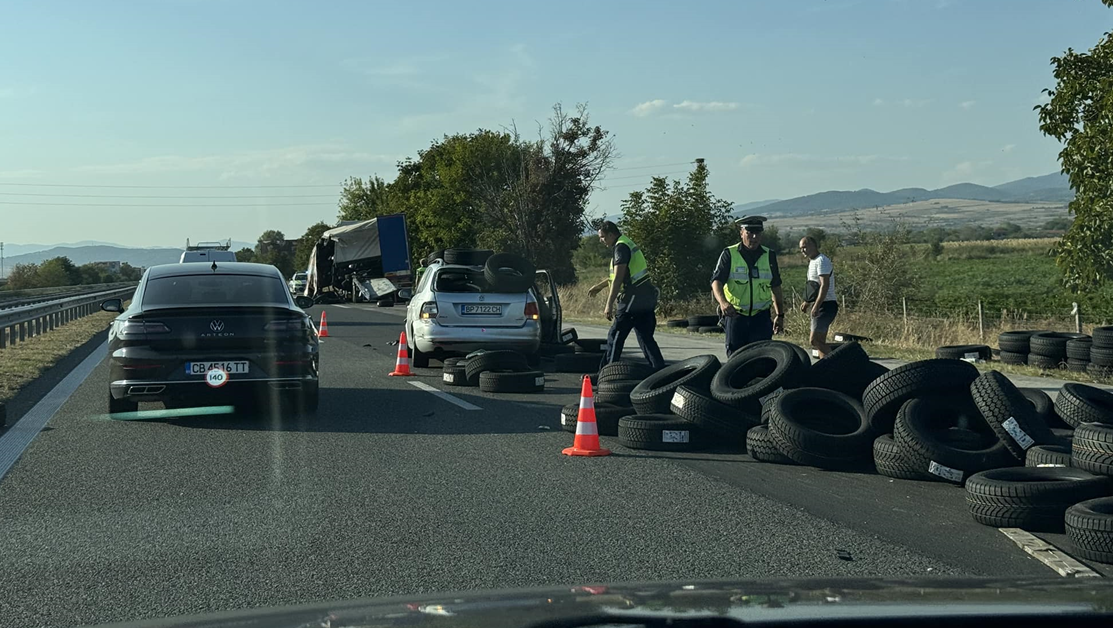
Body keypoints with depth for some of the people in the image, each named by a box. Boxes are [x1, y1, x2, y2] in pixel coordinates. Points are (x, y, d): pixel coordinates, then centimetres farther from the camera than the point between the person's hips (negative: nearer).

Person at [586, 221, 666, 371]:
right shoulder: (628, 244, 19)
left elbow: (618, 278, -19)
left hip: (633, 299, -10)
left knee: (615, 337, -2)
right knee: (646, 337, 10)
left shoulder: (621, 248, -12)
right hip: (646, 298, 10)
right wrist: (600, 285, 37)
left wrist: (609, 305, -19)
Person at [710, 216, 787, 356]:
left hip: (761, 317, 1)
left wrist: (780, 314, 12)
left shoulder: (769, 256, 7)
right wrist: (723, 302, -32)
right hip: (735, 315, -1)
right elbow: (716, 281, -13)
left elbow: (776, 287, 15)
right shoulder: (729, 254, -3)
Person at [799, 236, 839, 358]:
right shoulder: (812, 262, 19)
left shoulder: (821, 261, -13)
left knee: (814, 340, -16)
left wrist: (816, 306, -26)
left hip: (826, 306, -10)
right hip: (819, 306, 10)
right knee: (820, 342, 9)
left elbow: (825, 285, -22)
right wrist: (807, 303, 20)